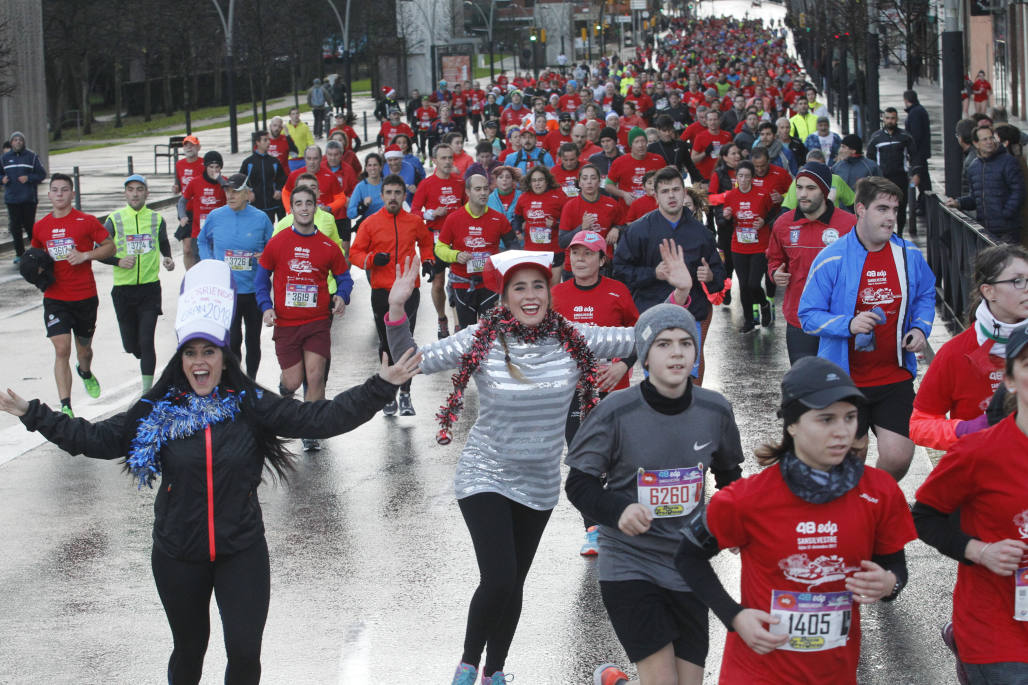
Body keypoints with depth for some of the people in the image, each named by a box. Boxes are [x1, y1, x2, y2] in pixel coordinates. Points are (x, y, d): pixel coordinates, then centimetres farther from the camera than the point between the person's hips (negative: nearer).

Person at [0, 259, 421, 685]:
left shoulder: (249, 406, -5)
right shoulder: (156, 410, -1)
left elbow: (320, 419, -10)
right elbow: (93, 439, 3)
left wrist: (382, 385, -17)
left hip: (242, 553, -1)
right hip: (178, 557, 1)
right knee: (189, 649, 14)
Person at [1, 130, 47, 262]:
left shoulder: (32, 156, 0)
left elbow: (42, 174, 1)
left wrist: (29, 178, -14)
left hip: (29, 198, -3)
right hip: (11, 198, 3)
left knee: (30, 226, -1)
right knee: (15, 227, 3)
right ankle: (19, 254, 12)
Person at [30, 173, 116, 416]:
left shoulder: (86, 221, -5)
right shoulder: (40, 227, 4)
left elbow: (110, 247, -1)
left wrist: (85, 255, -16)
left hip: (85, 296, -1)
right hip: (54, 298, 1)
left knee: (84, 348, 16)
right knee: (62, 350, -13)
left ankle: (85, 372, 53)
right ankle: (65, 407, -13)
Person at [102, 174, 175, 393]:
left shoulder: (156, 219, 4)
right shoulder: (114, 219, 0)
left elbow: (164, 245, 20)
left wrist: (168, 260, -1)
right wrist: (118, 261, -16)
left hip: (150, 287, -1)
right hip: (123, 290, 1)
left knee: (146, 342, -10)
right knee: (131, 345, 8)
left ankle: (147, 391, -4)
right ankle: (147, 363, 42)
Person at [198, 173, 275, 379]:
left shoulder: (261, 218, -3)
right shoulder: (215, 217, 0)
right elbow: (202, 241, 17)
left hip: (254, 290, 0)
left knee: (253, 340, 10)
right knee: (231, 340, -2)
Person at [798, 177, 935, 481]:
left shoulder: (909, 255, 2)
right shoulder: (832, 259, -10)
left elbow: (925, 296, 19)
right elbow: (809, 315, -8)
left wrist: (920, 328, -1)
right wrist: (849, 325, -25)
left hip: (896, 378, 2)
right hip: (844, 379, -2)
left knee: (897, 459, -6)